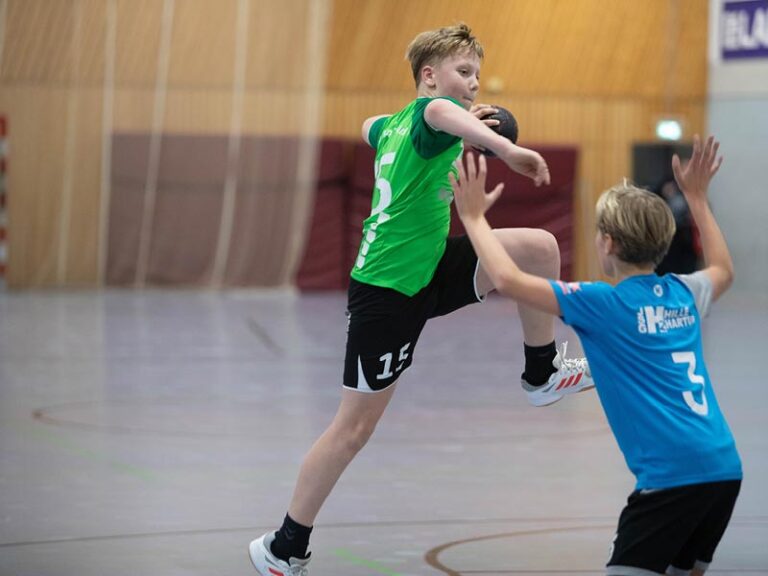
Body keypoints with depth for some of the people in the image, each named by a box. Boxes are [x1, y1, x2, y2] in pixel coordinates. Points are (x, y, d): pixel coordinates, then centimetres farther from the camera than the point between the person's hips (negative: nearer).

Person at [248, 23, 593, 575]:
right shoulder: (427, 110, -16)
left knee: (540, 246, -8)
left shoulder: (394, 126, 10)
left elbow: (372, 128, 37)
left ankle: (542, 374, 9)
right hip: (387, 289, -9)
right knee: (355, 427, 0)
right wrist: (506, 148, -61)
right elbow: (441, 111, -45)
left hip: (431, 269, 9)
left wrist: (462, 128, 36)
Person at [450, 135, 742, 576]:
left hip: (671, 474, -8)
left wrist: (474, 216, 5)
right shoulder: (684, 293, 15)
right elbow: (724, 270, 41)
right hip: (725, 469, 8)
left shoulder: (605, 304, -5)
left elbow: (509, 279, -9)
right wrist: (697, 196, 47)